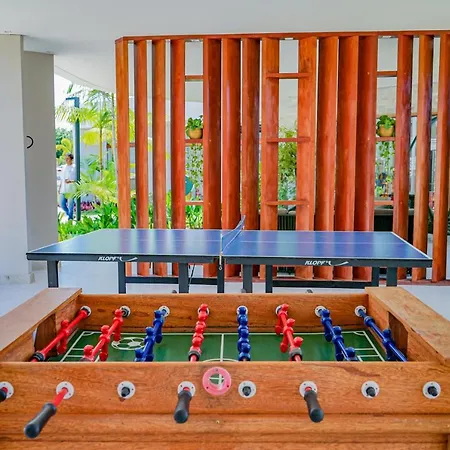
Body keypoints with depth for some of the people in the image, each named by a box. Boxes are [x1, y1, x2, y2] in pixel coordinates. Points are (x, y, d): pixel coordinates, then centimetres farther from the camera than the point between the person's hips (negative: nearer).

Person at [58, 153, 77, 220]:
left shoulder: (74, 167, -3)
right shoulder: (64, 167, 14)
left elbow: (77, 179, -7)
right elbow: (62, 179, 20)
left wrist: (70, 181, -23)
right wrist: (60, 188, 17)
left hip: (71, 189, -5)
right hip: (63, 189, 5)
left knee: (70, 204, -3)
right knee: (61, 203, 2)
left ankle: (70, 217, 9)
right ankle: (68, 214, 25)